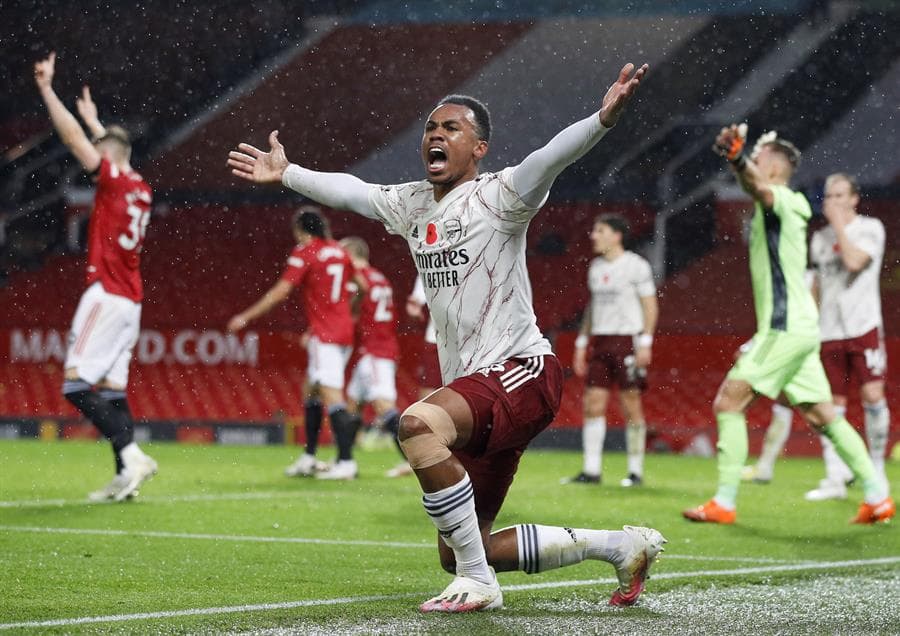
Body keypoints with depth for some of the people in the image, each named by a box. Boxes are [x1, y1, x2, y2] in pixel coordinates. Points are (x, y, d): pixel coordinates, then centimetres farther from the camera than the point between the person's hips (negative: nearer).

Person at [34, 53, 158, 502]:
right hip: (130, 301, 9)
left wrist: (46, 89, -5)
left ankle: (131, 454, -22)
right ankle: (125, 477, 1)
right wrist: (94, 119, 48)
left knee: (77, 385, -11)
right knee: (111, 388, 7)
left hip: (106, 295, -8)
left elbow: (73, 139, -9)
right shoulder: (141, 190, 14)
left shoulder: (113, 181, -8)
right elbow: (113, 148, 35)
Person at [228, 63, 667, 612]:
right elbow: (349, 191, 33)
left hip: (522, 371, -9)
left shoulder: (497, 196, -7)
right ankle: (618, 546, 23)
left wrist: (603, 119, -42)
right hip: (472, 390, 9)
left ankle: (478, 583, -27)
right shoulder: (412, 205, 16)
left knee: (419, 423, -37)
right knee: (456, 554, 9)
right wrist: (287, 174, 45)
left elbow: (553, 156, -25)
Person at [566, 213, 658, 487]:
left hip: (627, 339, -6)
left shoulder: (635, 265, -5)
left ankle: (636, 471, 2)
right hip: (600, 341, 6)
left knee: (631, 405, -4)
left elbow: (650, 305, -6)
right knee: (593, 402, 0)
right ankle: (591, 470, 2)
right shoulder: (596, 267, 15)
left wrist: (645, 343, -14)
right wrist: (581, 344, 16)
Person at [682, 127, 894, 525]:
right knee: (821, 415, 10)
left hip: (786, 328, -10)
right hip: (797, 327, 10)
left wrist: (736, 156, -54)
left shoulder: (782, 202, -12)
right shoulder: (772, 207, 17)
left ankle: (724, 503, -11)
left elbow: (757, 186, -34)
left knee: (728, 403, -9)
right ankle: (877, 496, 9)